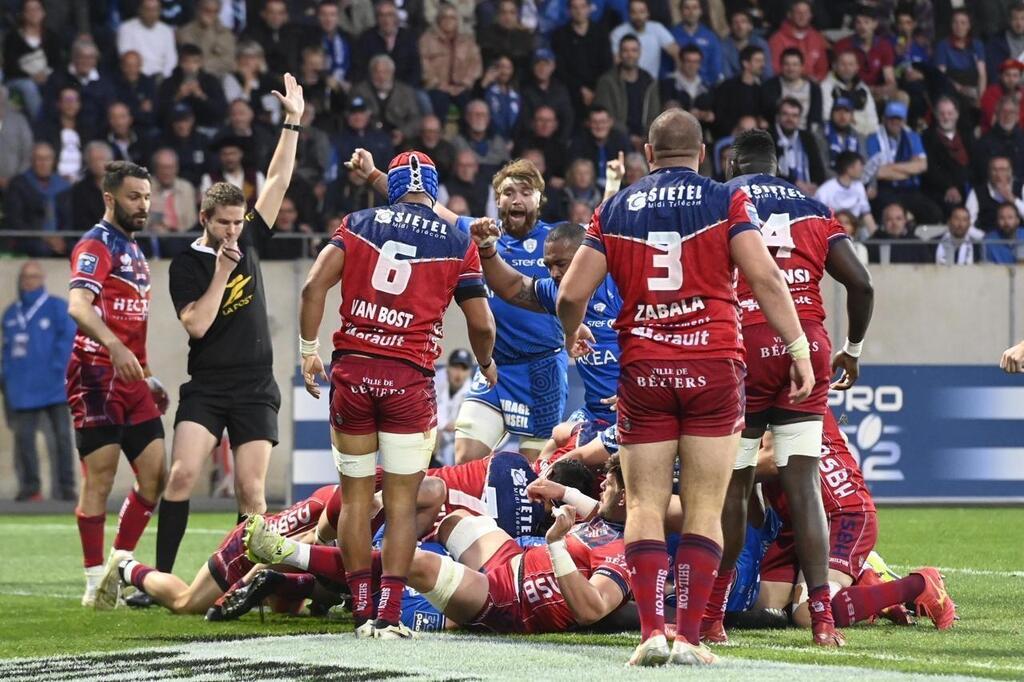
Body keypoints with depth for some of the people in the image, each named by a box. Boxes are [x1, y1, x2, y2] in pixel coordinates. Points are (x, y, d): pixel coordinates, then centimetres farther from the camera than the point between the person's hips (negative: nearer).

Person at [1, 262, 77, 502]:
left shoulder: (58, 308, 0)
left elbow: (69, 339, -8)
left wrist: (58, 370, -16)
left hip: (52, 389, -4)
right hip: (21, 390, 4)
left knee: (59, 437, -3)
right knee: (23, 437, 2)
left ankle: (64, 487, 0)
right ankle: (29, 487, 8)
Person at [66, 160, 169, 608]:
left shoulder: (133, 251, 21)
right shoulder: (96, 246, -8)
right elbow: (78, 306, -25)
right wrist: (114, 347, -41)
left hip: (131, 379, 9)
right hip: (97, 374, -9)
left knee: (155, 475, 3)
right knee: (100, 478, -6)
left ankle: (120, 565, 14)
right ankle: (96, 582, -2)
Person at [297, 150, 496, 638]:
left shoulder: (359, 224, 8)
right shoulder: (457, 242, 6)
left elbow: (315, 286, -3)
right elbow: (481, 323, 6)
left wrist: (309, 351, 4)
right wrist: (486, 364, 26)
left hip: (352, 370, 2)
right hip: (409, 377, -2)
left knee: (356, 494, 10)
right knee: (401, 501, 3)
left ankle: (362, 611, 13)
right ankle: (388, 613, -3)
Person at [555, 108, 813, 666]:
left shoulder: (615, 209, 9)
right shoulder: (726, 201, 3)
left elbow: (572, 294, 7)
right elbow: (764, 278, -7)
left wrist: (571, 337, 28)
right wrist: (799, 348, -2)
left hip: (643, 369, 1)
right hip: (713, 364, -1)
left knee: (645, 505, 5)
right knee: (704, 509, 2)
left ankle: (651, 630, -7)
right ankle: (689, 635, -4)